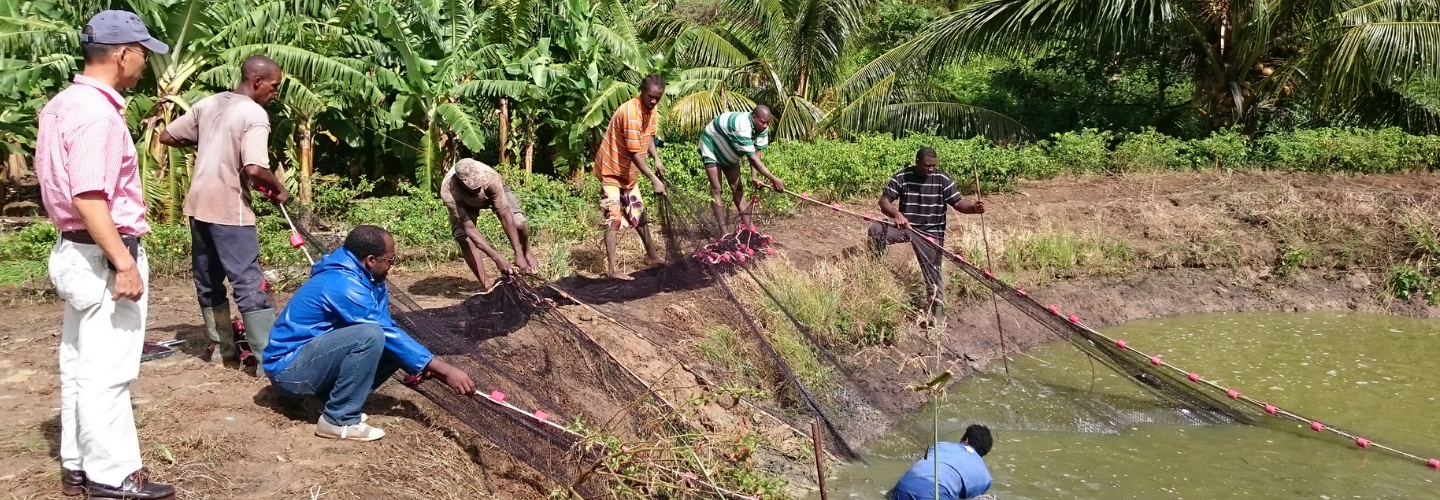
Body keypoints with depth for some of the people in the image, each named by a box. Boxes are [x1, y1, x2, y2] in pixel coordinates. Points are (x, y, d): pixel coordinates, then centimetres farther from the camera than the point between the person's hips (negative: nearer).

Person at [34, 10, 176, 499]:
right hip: (102, 256, -10)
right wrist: (124, 263, -25)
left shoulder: (61, 105, 12)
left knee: (81, 365, 16)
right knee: (107, 371, -3)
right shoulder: (98, 114, -20)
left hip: (76, 251, 11)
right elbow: (89, 198, -26)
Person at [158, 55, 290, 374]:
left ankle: (221, 347, 25)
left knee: (208, 280, 16)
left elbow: (167, 137, 17)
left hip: (198, 205, 8)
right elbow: (254, 169, -25)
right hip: (229, 210, -8)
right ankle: (269, 358, -7)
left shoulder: (207, 104, 9)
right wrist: (279, 189, -8)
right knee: (249, 284, -6)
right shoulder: (254, 114, -14)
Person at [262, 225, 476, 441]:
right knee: (371, 336, -29)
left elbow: (389, 331, 4)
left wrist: (427, 365, -12)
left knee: (394, 349, 2)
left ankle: (335, 399, 5)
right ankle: (339, 420, -18)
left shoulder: (365, 278, 3)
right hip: (288, 368, -10)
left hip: (309, 357, 10)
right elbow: (388, 335, -25)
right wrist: (446, 370, -22)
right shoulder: (345, 286, -25)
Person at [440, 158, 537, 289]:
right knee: (463, 238, -22)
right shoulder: (448, 191, -43)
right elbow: (469, 228, -41)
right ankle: (487, 287, -10)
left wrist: (519, 255, -42)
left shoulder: (491, 177, -43)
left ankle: (526, 255, 15)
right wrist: (497, 258, -48)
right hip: (465, 203, 0)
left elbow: (505, 217, -38)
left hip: (492, 192, 0)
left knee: (518, 224, -19)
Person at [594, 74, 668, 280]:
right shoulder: (630, 112, -30)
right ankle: (611, 268, -7)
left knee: (638, 214, 18)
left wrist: (657, 159, -9)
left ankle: (651, 255, 32)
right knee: (614, 218, -9)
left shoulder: (650, 110, -2)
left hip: (629, 171, 9)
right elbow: (634, 152, -31)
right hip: (611, 169, -9)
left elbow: (648, 136, 9)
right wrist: (654, 179, -31)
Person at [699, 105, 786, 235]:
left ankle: (747, 227, 5)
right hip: (711, 148, -8)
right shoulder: (742, 127, -42)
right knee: (716, 190, -11)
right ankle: (723, 231, -14)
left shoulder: (762, 128, -17)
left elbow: (757, 153, -13)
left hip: (728, 153, 8)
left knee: (737, 189, 5)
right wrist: (774, 179, -43)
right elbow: (752, 158, -42)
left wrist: (754, 177, -27)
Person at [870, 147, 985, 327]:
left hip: (930, 232, -1)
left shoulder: (943, 180, -9)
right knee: (876, 229, -22)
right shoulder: (901, 177, -8)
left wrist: (973, 207, -32)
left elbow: (958, 203, -9)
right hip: (905, 226, 1)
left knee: (932, 270, -4)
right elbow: (884, 201, -14)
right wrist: (896, 213, -35)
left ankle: (937, 307, 11)